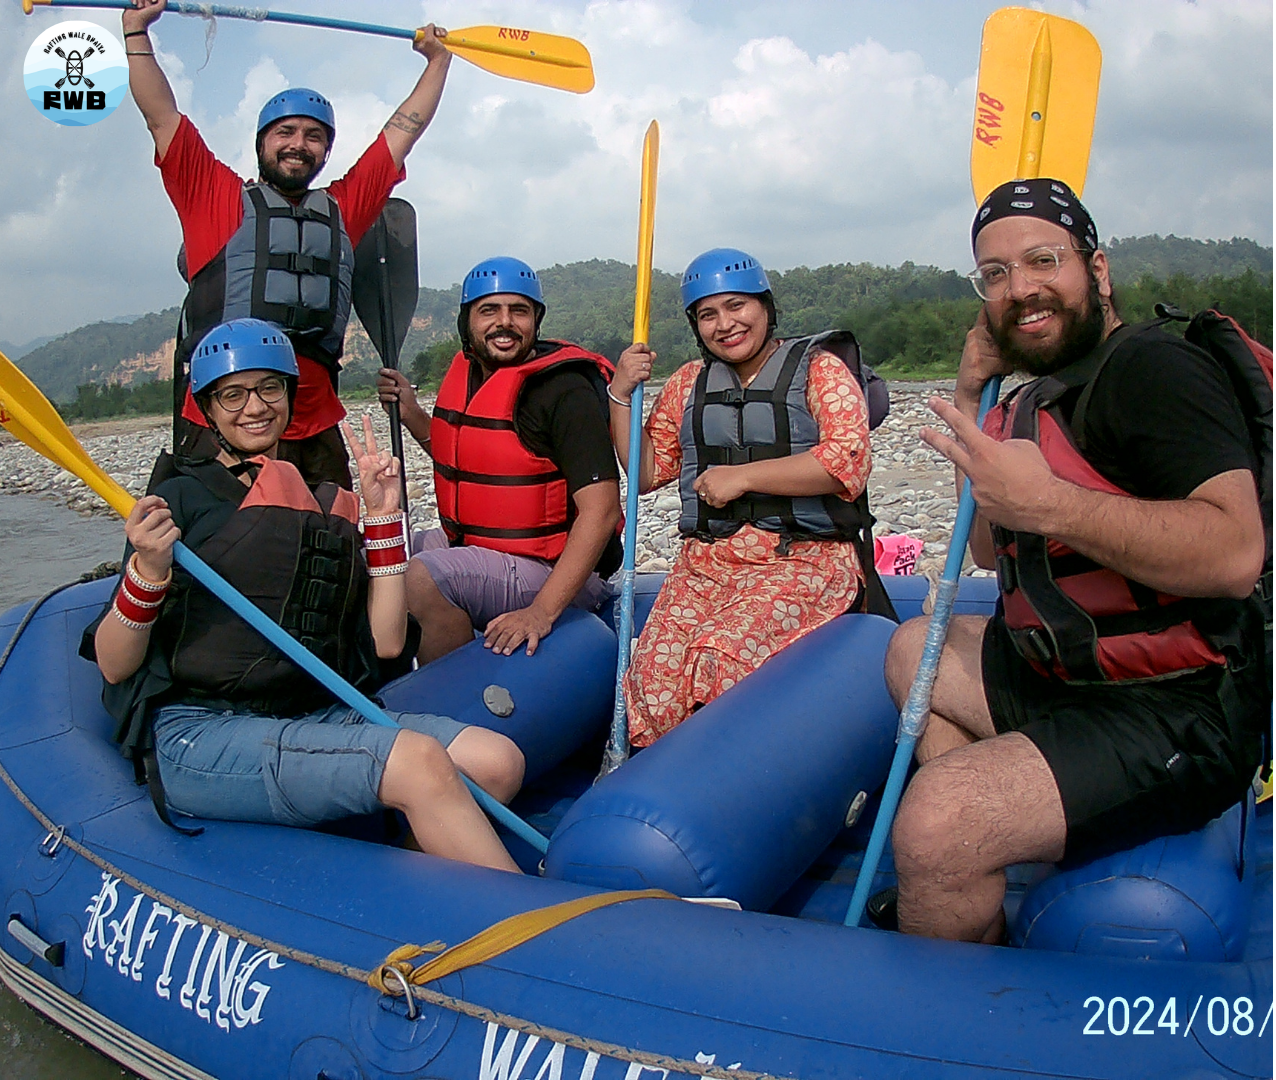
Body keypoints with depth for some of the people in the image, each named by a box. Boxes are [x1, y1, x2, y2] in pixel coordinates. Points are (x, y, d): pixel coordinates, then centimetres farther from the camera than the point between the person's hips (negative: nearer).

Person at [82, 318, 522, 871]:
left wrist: (382, 514, 8)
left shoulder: (326, 504, 18)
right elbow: (114, 665, -1)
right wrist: (148, 571, -19)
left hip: (319, 719, 5)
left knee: (497, 761, -19)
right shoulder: (183, 498, 4)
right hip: (200, 737, -5)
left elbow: (385, 641, 9)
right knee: (419, 761, -29)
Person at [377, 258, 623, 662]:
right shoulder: (465, 372, 7)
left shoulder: (565, 391, -18)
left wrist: (543, 611, -31)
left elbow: (601, 510, -24)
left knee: (421, 579, -28)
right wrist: (410, 414, 9)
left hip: (554, 571, -8)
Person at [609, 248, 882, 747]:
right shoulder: (688, 383, 21)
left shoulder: (818, 369, 7)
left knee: (724, 659, -31)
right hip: (705, 561, 4)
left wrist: (742, 476, -10)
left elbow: (849, 461, -9)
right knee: (656, 672, -23)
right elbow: (647, 474, 22)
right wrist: (621, 395, 11)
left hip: (803, 560, -4)